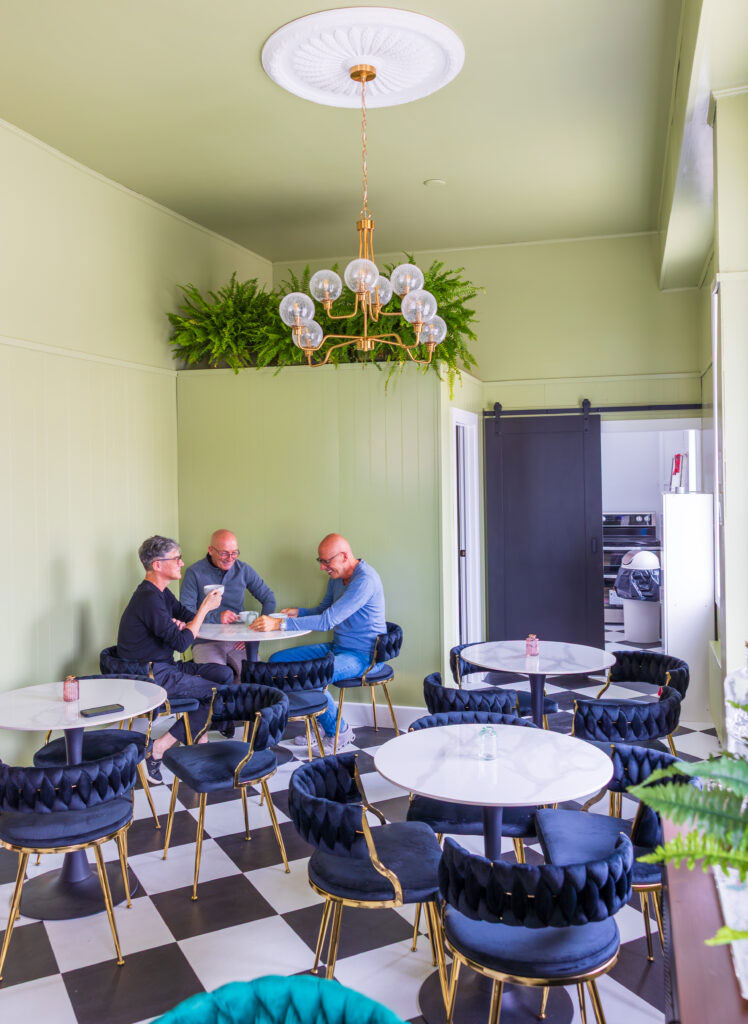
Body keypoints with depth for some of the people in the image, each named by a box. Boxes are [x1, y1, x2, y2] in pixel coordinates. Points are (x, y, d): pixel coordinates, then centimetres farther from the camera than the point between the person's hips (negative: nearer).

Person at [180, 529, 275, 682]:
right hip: (206, 641, -3)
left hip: (238, 641, 3)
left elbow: (269, 600, 10)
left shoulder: (244, 570, 7)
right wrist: (216, 617, -20)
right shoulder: (194, 572, -2)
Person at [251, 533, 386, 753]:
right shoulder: (337, 577, 7)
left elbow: (328, 620, -31)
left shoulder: (365, 580, -24)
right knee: (277, 660, 2)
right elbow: (323, 610, 21)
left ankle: (339, 731, -4)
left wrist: (280, 624, -32)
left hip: (362, 655, -10)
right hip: (337, 648, 10)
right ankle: (315, 722, 11)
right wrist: (298, 612, -2)